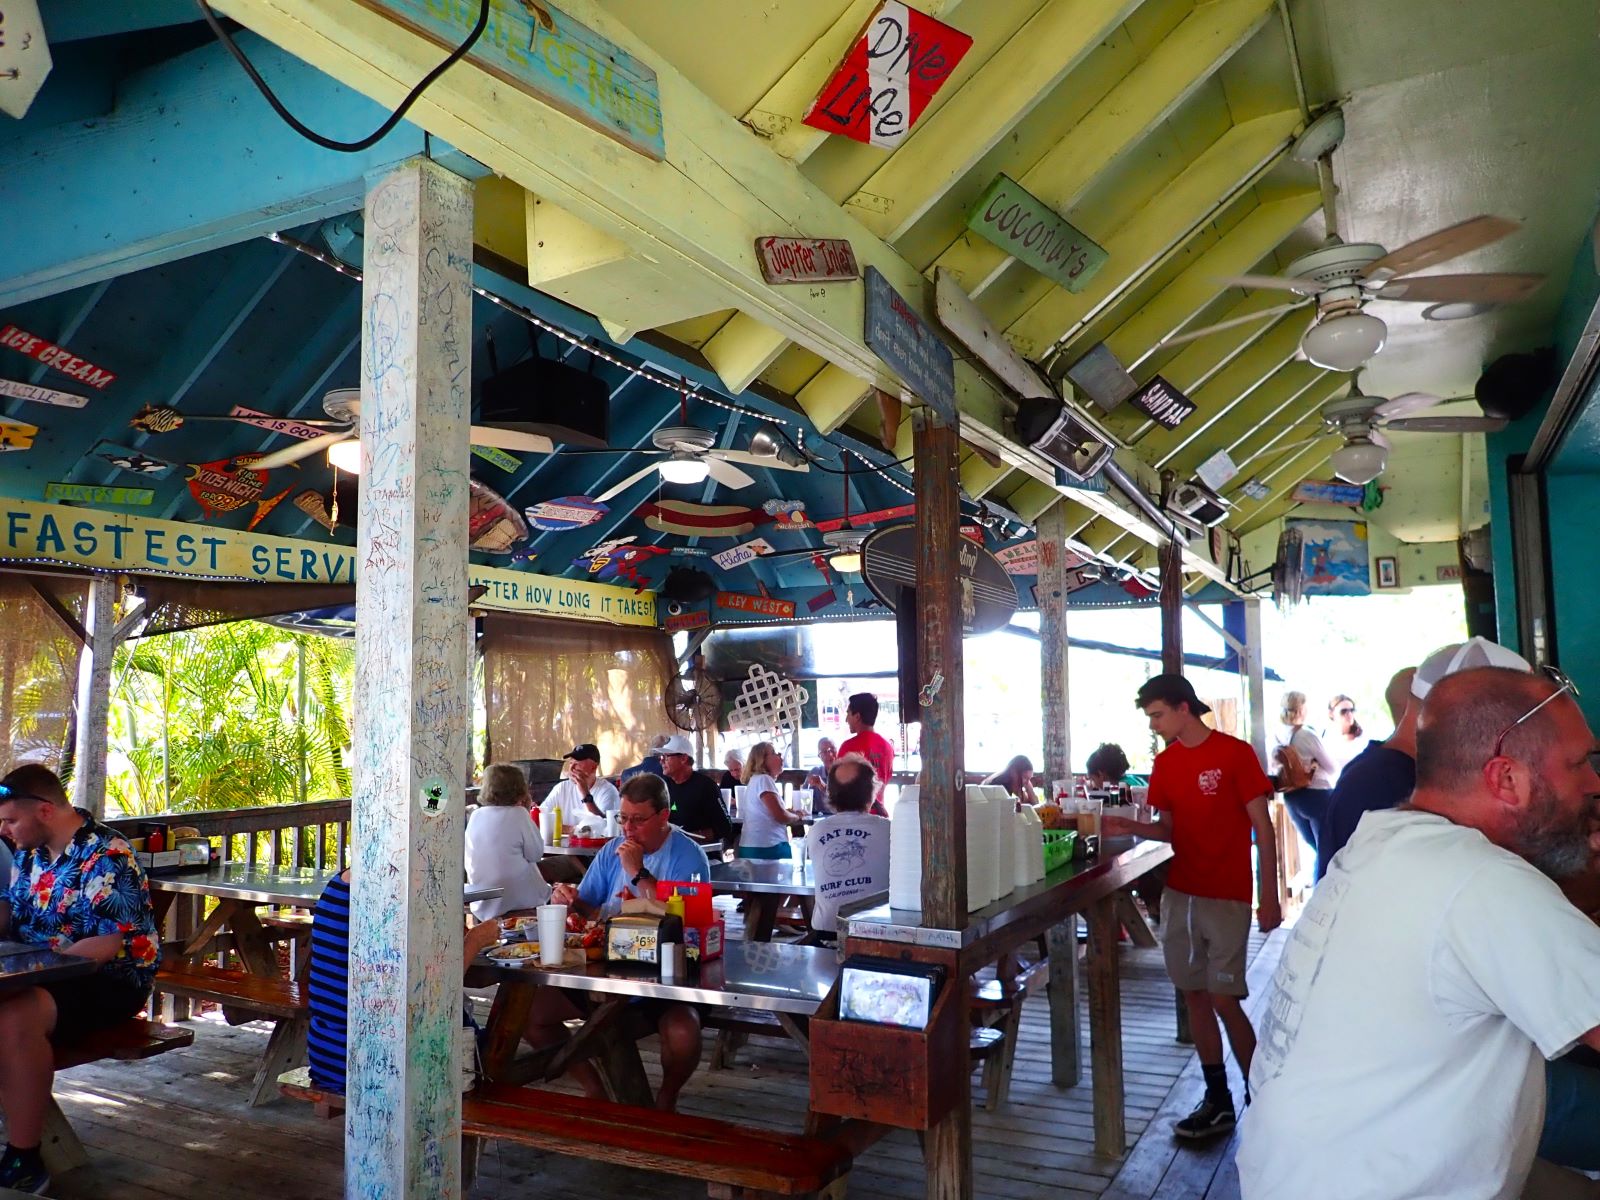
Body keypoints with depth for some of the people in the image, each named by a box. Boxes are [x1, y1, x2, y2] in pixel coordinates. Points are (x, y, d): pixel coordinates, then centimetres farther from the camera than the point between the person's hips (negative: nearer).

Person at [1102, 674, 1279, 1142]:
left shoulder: (1235, 753, -8)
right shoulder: (1165, 763, 8)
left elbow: (1262, 828, -7)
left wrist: (1269, 897, -10)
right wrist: (1128, 827, -6)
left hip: (1226, 896, -6)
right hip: (1179, 893, 6)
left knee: (1224, 998, -4)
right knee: (1195, 994, 9)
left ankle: (1259, 1098, 15)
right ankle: (1217, 1099, 21)